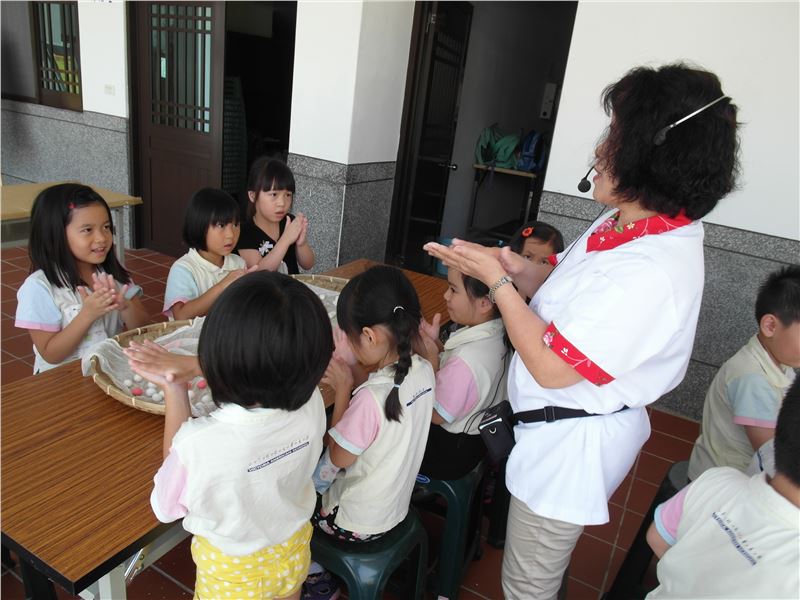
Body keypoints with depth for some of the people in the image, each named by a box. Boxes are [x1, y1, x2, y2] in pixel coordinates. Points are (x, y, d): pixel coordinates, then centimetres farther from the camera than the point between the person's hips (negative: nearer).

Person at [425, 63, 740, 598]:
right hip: (562, 428, 9)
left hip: (573, 446, -9)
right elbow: (571, 296, 9)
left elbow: (553, 368, -28)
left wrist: (495, 279, -21)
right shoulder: (624, 224, -2)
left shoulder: (651, 271, -32)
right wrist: (519, 269, -10)